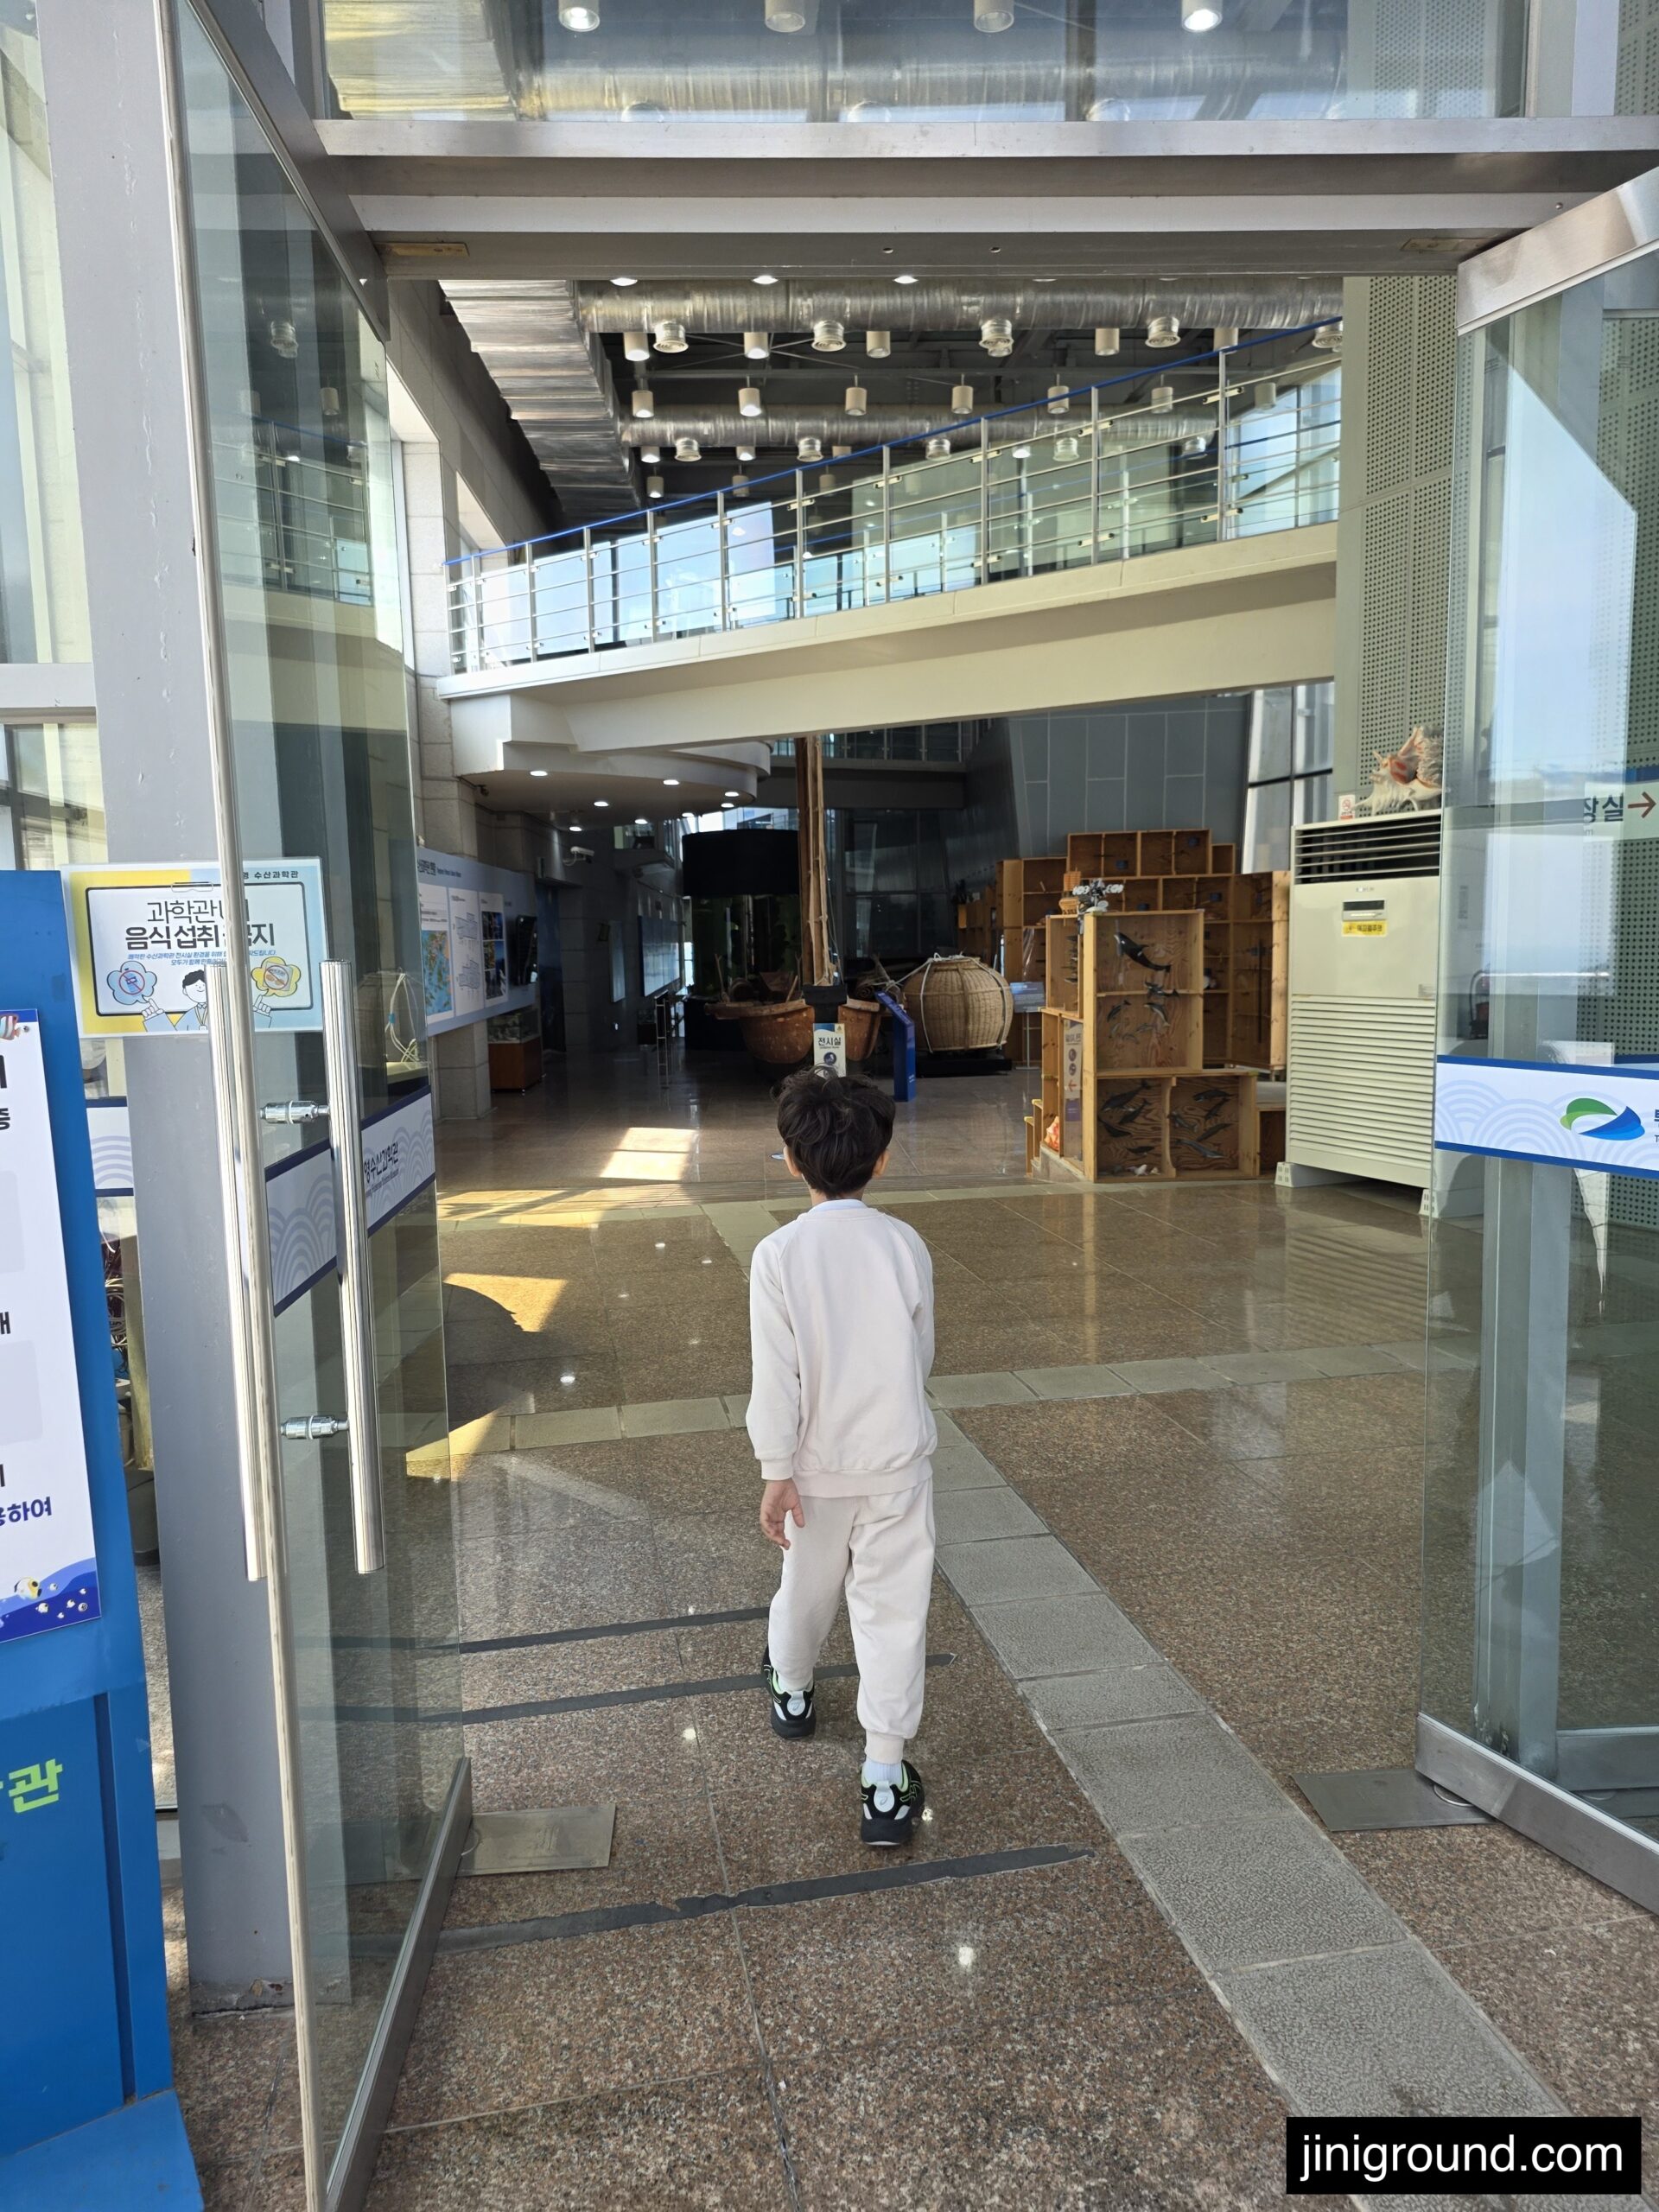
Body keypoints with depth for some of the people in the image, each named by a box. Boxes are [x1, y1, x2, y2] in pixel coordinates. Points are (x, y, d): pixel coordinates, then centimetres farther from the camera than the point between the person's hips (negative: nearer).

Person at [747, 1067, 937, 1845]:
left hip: (817, 1461, 0)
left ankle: (791, 1692, 50)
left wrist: (776, 1471, -9)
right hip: (898, 1459, 0)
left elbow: (775, 1374, -16)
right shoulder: (905, 1245, -8)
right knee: (893, 1607, 6)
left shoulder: (778, 1253, -15)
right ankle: (885, 1780, 9)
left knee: (807, 1584, 23)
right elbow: (921, 1355, 4)